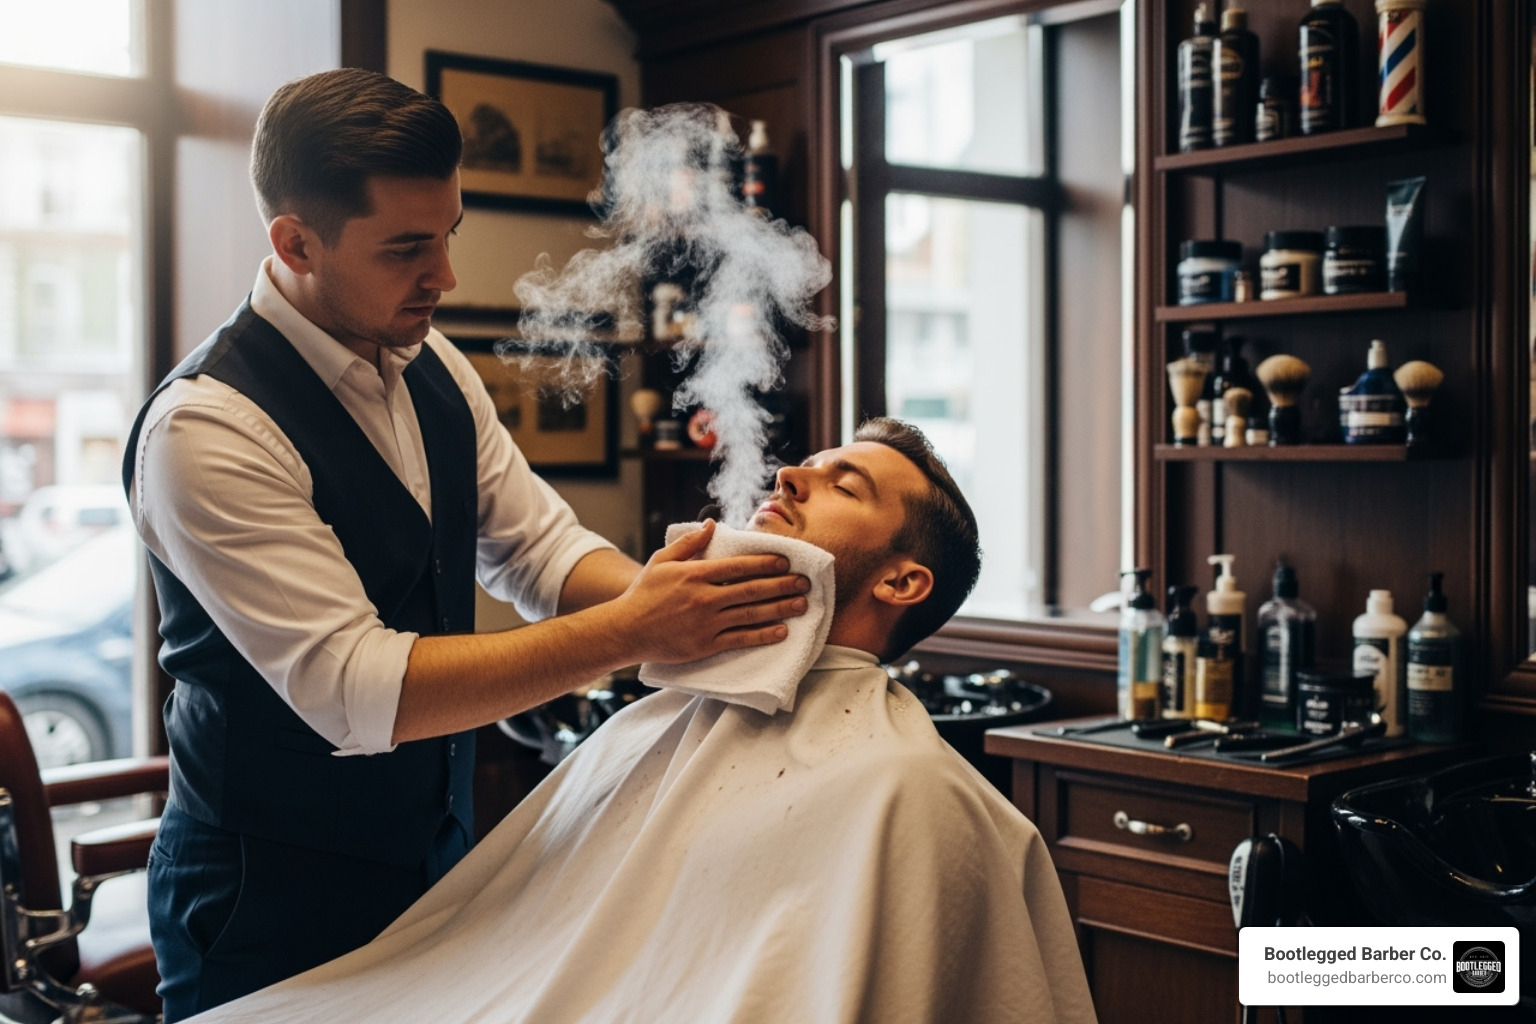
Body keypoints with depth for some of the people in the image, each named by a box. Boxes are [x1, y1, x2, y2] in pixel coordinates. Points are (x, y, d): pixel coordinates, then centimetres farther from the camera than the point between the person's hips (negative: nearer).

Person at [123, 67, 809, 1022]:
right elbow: (353, 690, -30)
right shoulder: (205, 430, -24)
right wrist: (631, 632, -34)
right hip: (275, 905, -7)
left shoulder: (432, 366, 1)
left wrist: (672, 596, -20)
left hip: (437, 856, 7)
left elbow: (540, 548, 1)